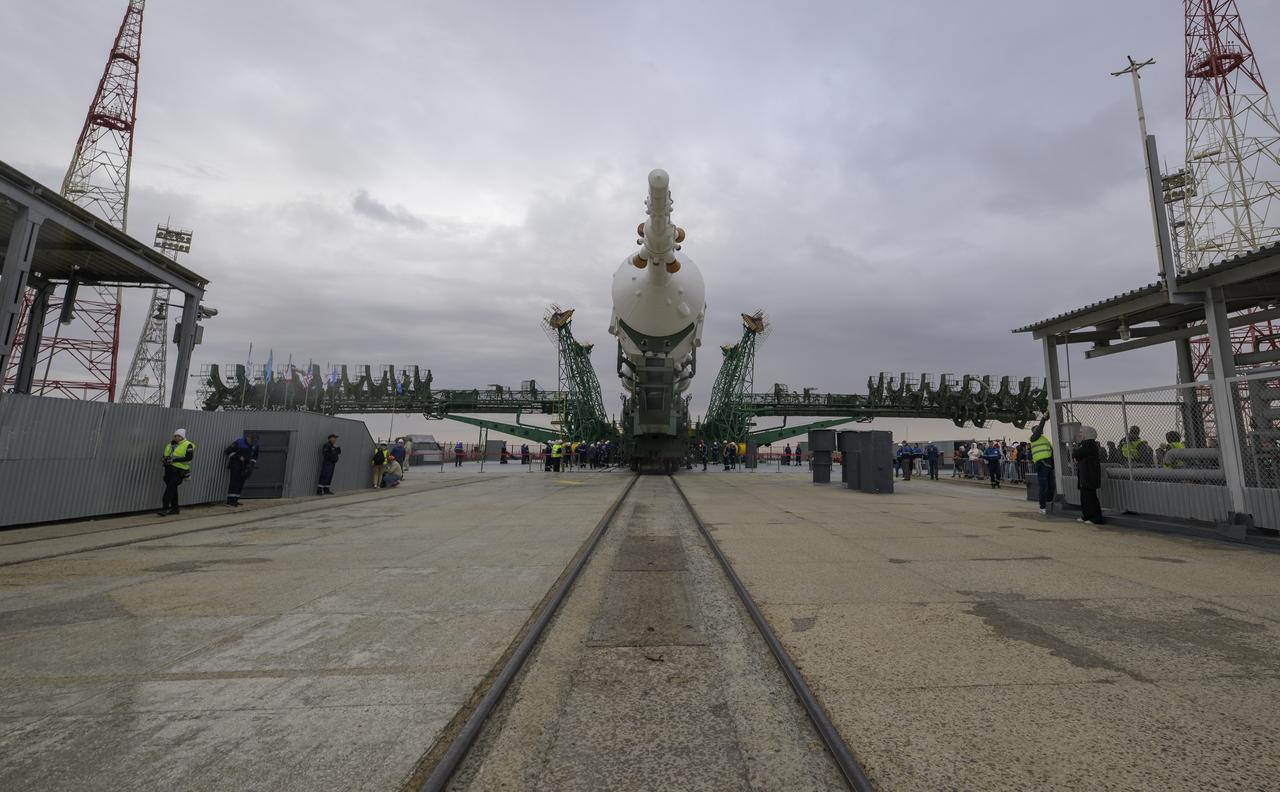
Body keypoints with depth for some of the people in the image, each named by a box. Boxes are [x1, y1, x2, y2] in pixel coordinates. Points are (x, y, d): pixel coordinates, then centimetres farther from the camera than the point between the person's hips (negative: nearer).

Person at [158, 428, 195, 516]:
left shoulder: (188, 445, -8)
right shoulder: (171, 444, 14)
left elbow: (188, 458, -17)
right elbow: (166, 454, 21)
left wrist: (174, 460, -24)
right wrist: (164, 458, -1)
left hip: (179, 470, -7)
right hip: (169, 468, 7)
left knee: (170, 488, -14)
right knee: (173, 489, 14)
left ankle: (165, 509, -12)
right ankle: (174, 508, 23)